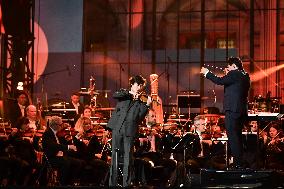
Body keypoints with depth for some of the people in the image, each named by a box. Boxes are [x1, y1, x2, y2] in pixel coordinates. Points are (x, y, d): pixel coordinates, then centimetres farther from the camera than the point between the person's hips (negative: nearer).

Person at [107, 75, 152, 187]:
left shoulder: (141, 101, 13)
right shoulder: (124, 94, 13)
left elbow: (140, 118, 1)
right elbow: (114, 95, -8)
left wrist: (147, 105, -10)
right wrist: (130, 93, -12)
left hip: (130, 131, 0)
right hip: (117, 128, 0)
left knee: (128, 158, -4)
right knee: (115, 156, 2)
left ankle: (126, 184, 0)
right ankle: (112, 183, 6)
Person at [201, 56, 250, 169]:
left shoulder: (234, 74, -12)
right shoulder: (245, 76, 16)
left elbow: (220, 81, -15)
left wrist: (206, 73, -3)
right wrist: (228, 75, 19)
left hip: (232, 110, -10)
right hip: (242, 110, 10)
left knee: (232, 136, -8)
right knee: (237, 136, 16)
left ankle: (237, 163, -11)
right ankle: (240, 162, 19)